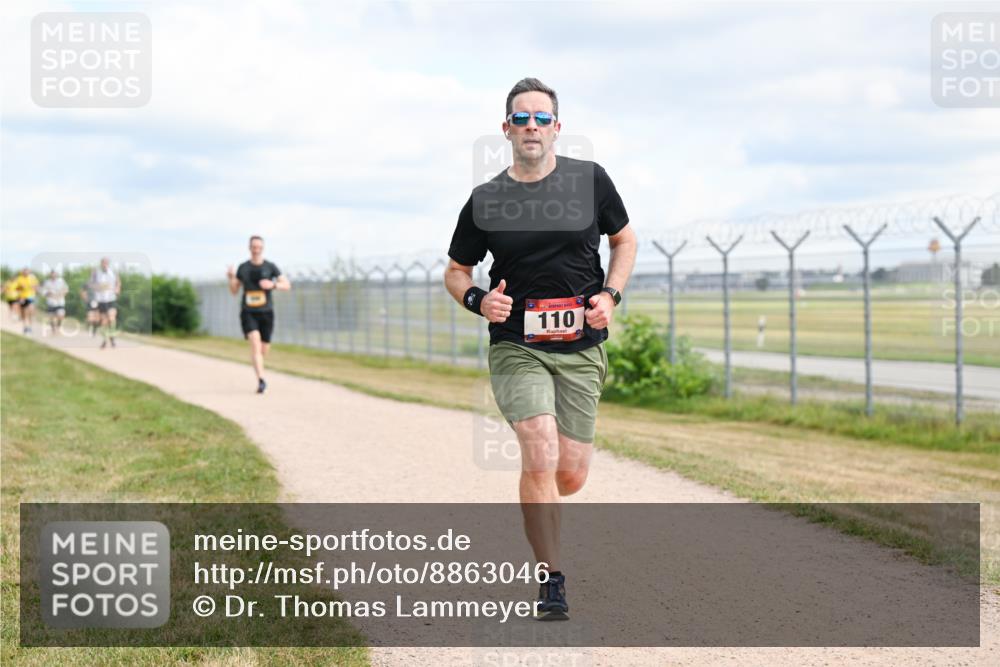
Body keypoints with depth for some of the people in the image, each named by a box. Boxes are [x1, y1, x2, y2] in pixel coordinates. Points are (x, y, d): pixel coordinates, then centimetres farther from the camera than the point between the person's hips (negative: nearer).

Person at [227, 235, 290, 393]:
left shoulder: (270, 267, 0)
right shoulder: (243, 267, 4)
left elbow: (287, 285, -2)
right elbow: (234, 290, 9)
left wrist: (273, 285, -21)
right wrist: (231, 277, -12)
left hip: (266, 313, 1)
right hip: (248, 313, -1)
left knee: (264, 349, 8)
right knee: (255, 344, -22)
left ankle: (258, 369, 44)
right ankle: (261, 381, -29)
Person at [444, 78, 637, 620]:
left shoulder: (590, 179, 1)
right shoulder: (485, 201, -1)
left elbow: (624, 240, 15)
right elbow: (456, 270, 11)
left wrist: (610, 295, -2)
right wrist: (477, 300, -11)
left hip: (581, 349, 2)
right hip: (516, 346, -1)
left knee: (570, 477, 3)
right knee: (541, 457, -20)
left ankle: (533, 504, 41)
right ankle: (551, 581, -8)